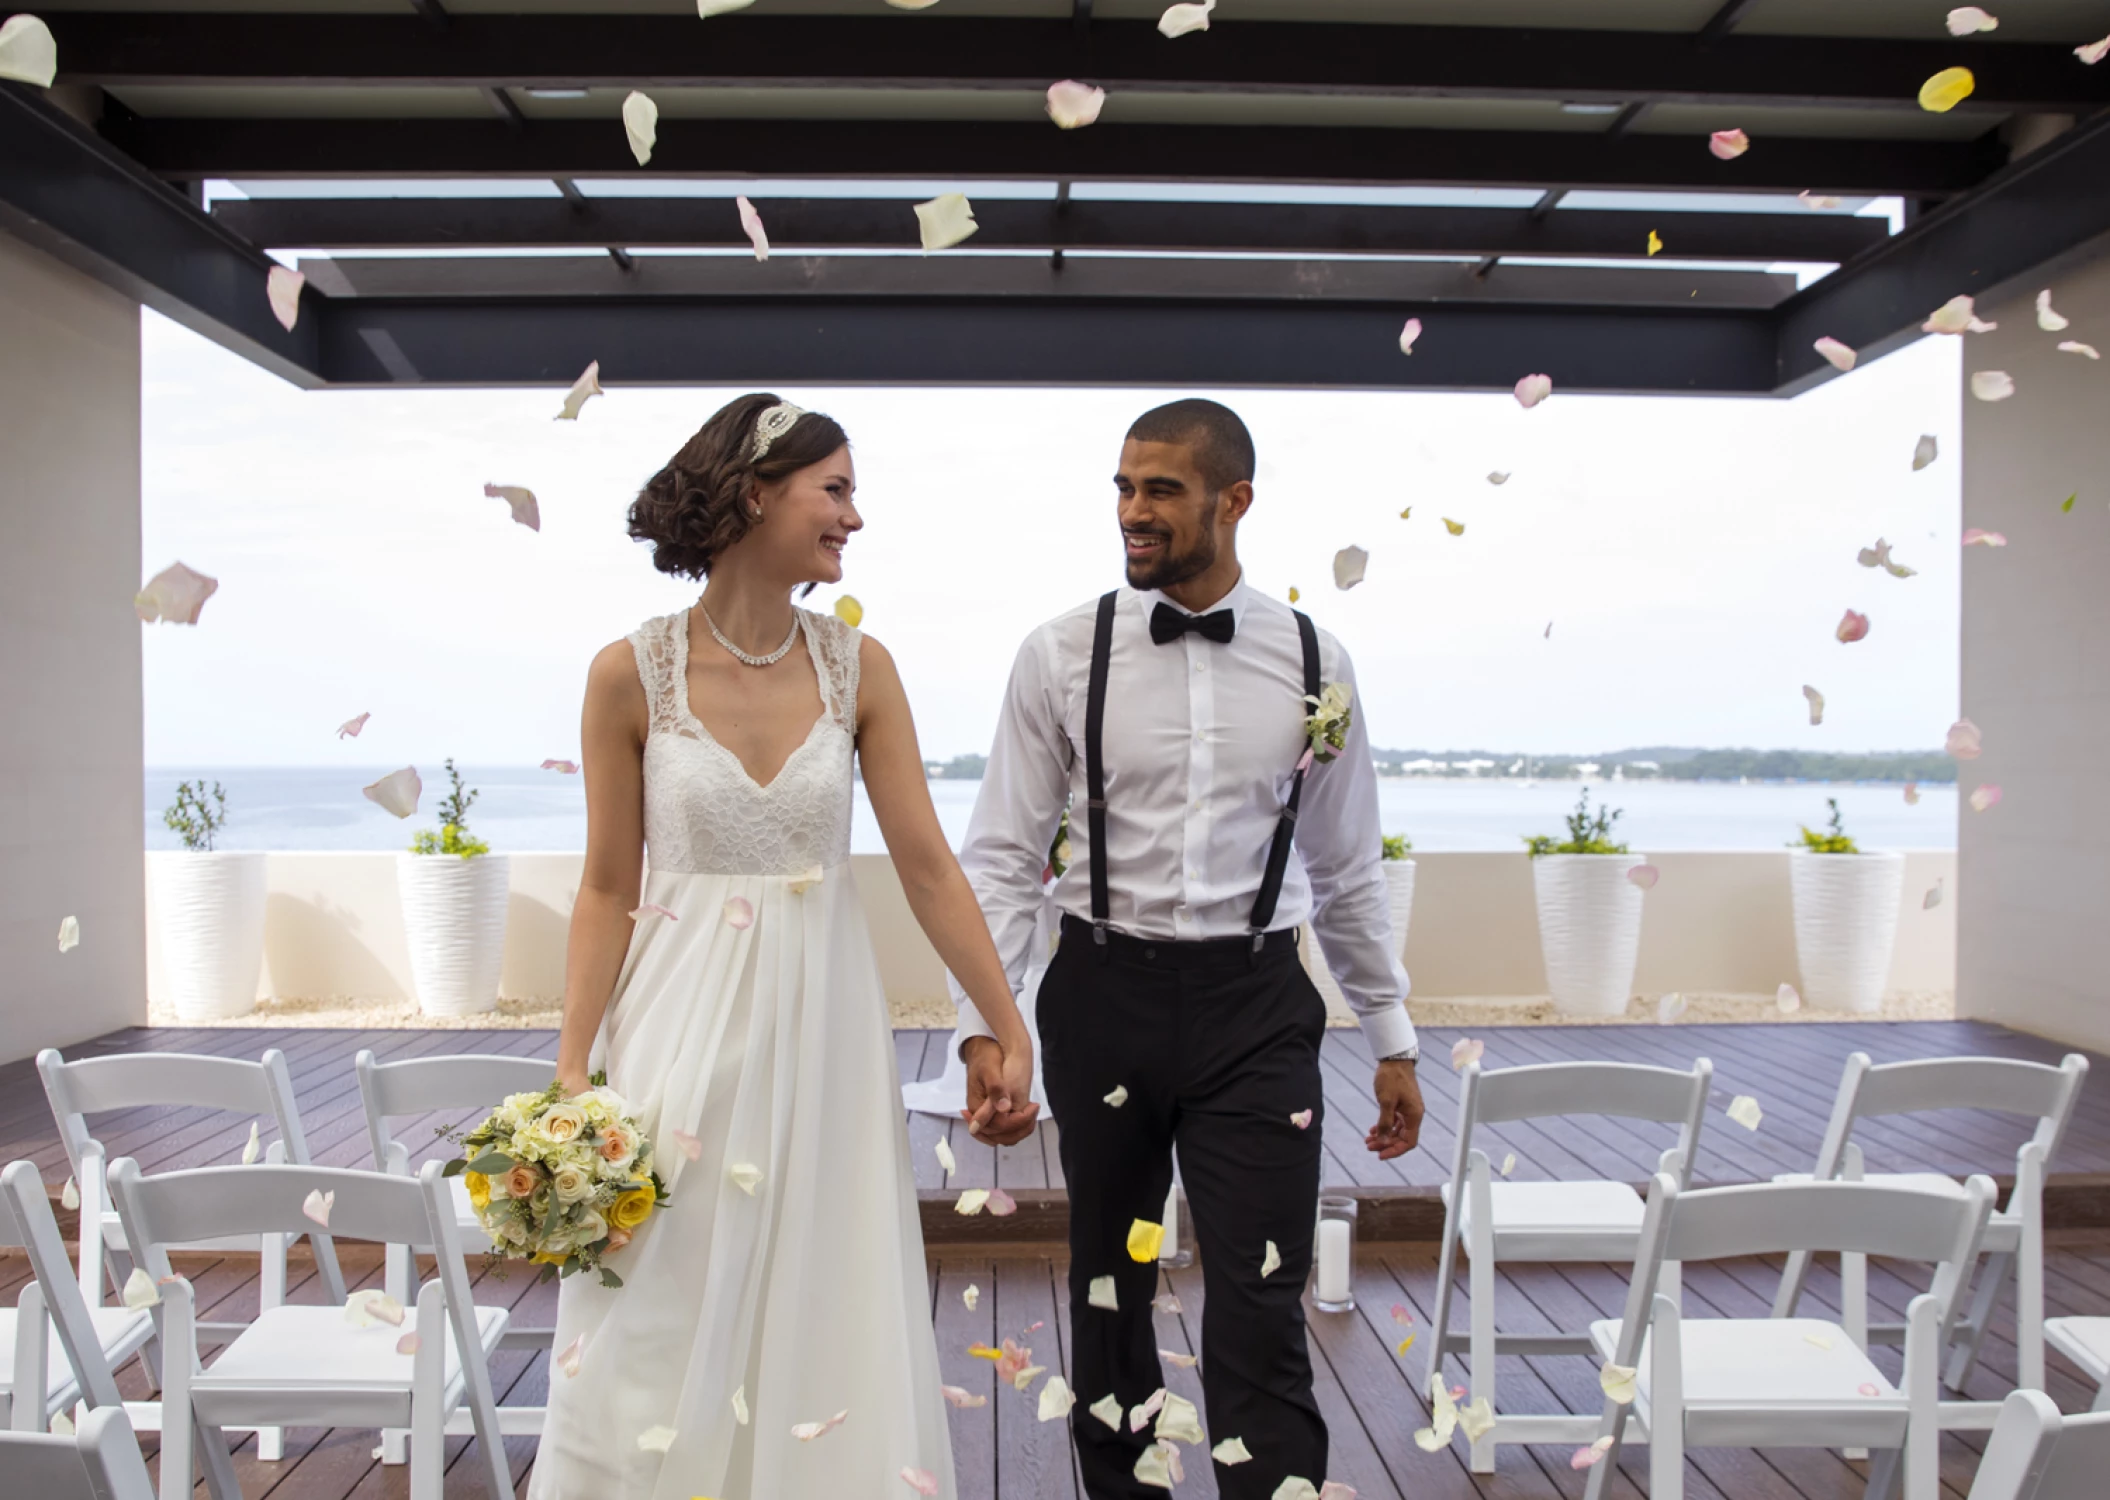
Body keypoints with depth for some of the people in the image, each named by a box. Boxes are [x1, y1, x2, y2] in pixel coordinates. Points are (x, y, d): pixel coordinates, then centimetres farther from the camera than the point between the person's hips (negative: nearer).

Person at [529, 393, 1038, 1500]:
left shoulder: (857, 668, -1)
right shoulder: (632, 674, -6)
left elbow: (927, 865, -1)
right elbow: (608, 889, -2)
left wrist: (1009, 1031, -1)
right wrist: (571, 1070, -7)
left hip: (820, 1024, 2)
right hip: (684, 1024, -2)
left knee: (821, 1316, 11)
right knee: (665, 1336, 8)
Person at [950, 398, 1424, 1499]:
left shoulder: (1313, 663, 1)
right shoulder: (1062, 655, -4)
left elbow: (1347, 869, 9)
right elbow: (1002, 856, -3)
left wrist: (1393, 1038, 11)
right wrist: (984, 1025, -14)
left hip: (1256, 1005, 0)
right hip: (1106, 994, 1)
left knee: (1261, 1312, -2)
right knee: (1108, 1287, 16)